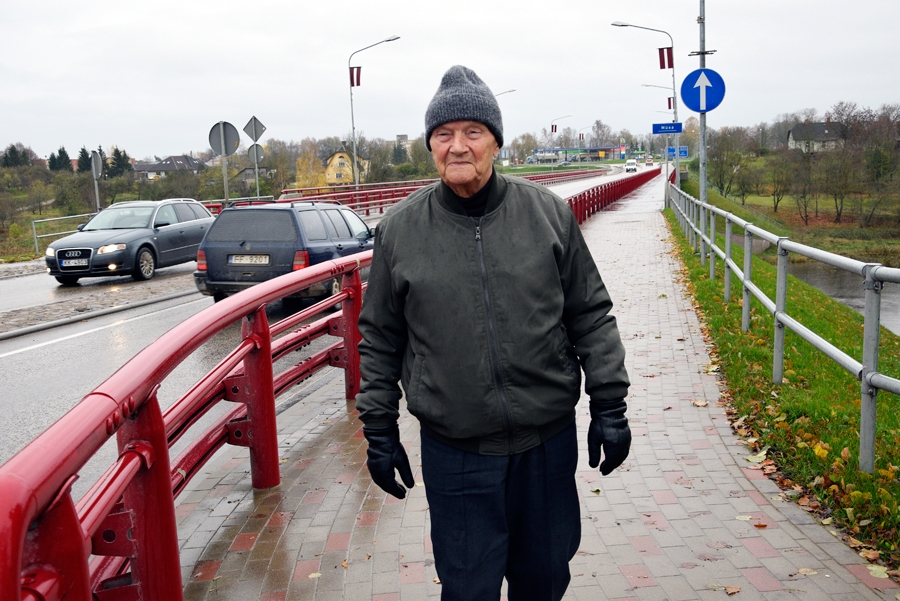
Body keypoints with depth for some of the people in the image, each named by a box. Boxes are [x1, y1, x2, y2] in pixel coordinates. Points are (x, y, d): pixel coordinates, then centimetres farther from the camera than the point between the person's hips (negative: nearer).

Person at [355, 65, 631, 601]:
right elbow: (380, 340, 4)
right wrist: (379, 431, 5)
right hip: (453, 451, -1)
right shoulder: (400, 229, -3)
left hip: (549, 439, 1)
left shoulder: (549, 213, -2)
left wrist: (610, 406, 0)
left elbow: (592, 316, 2)